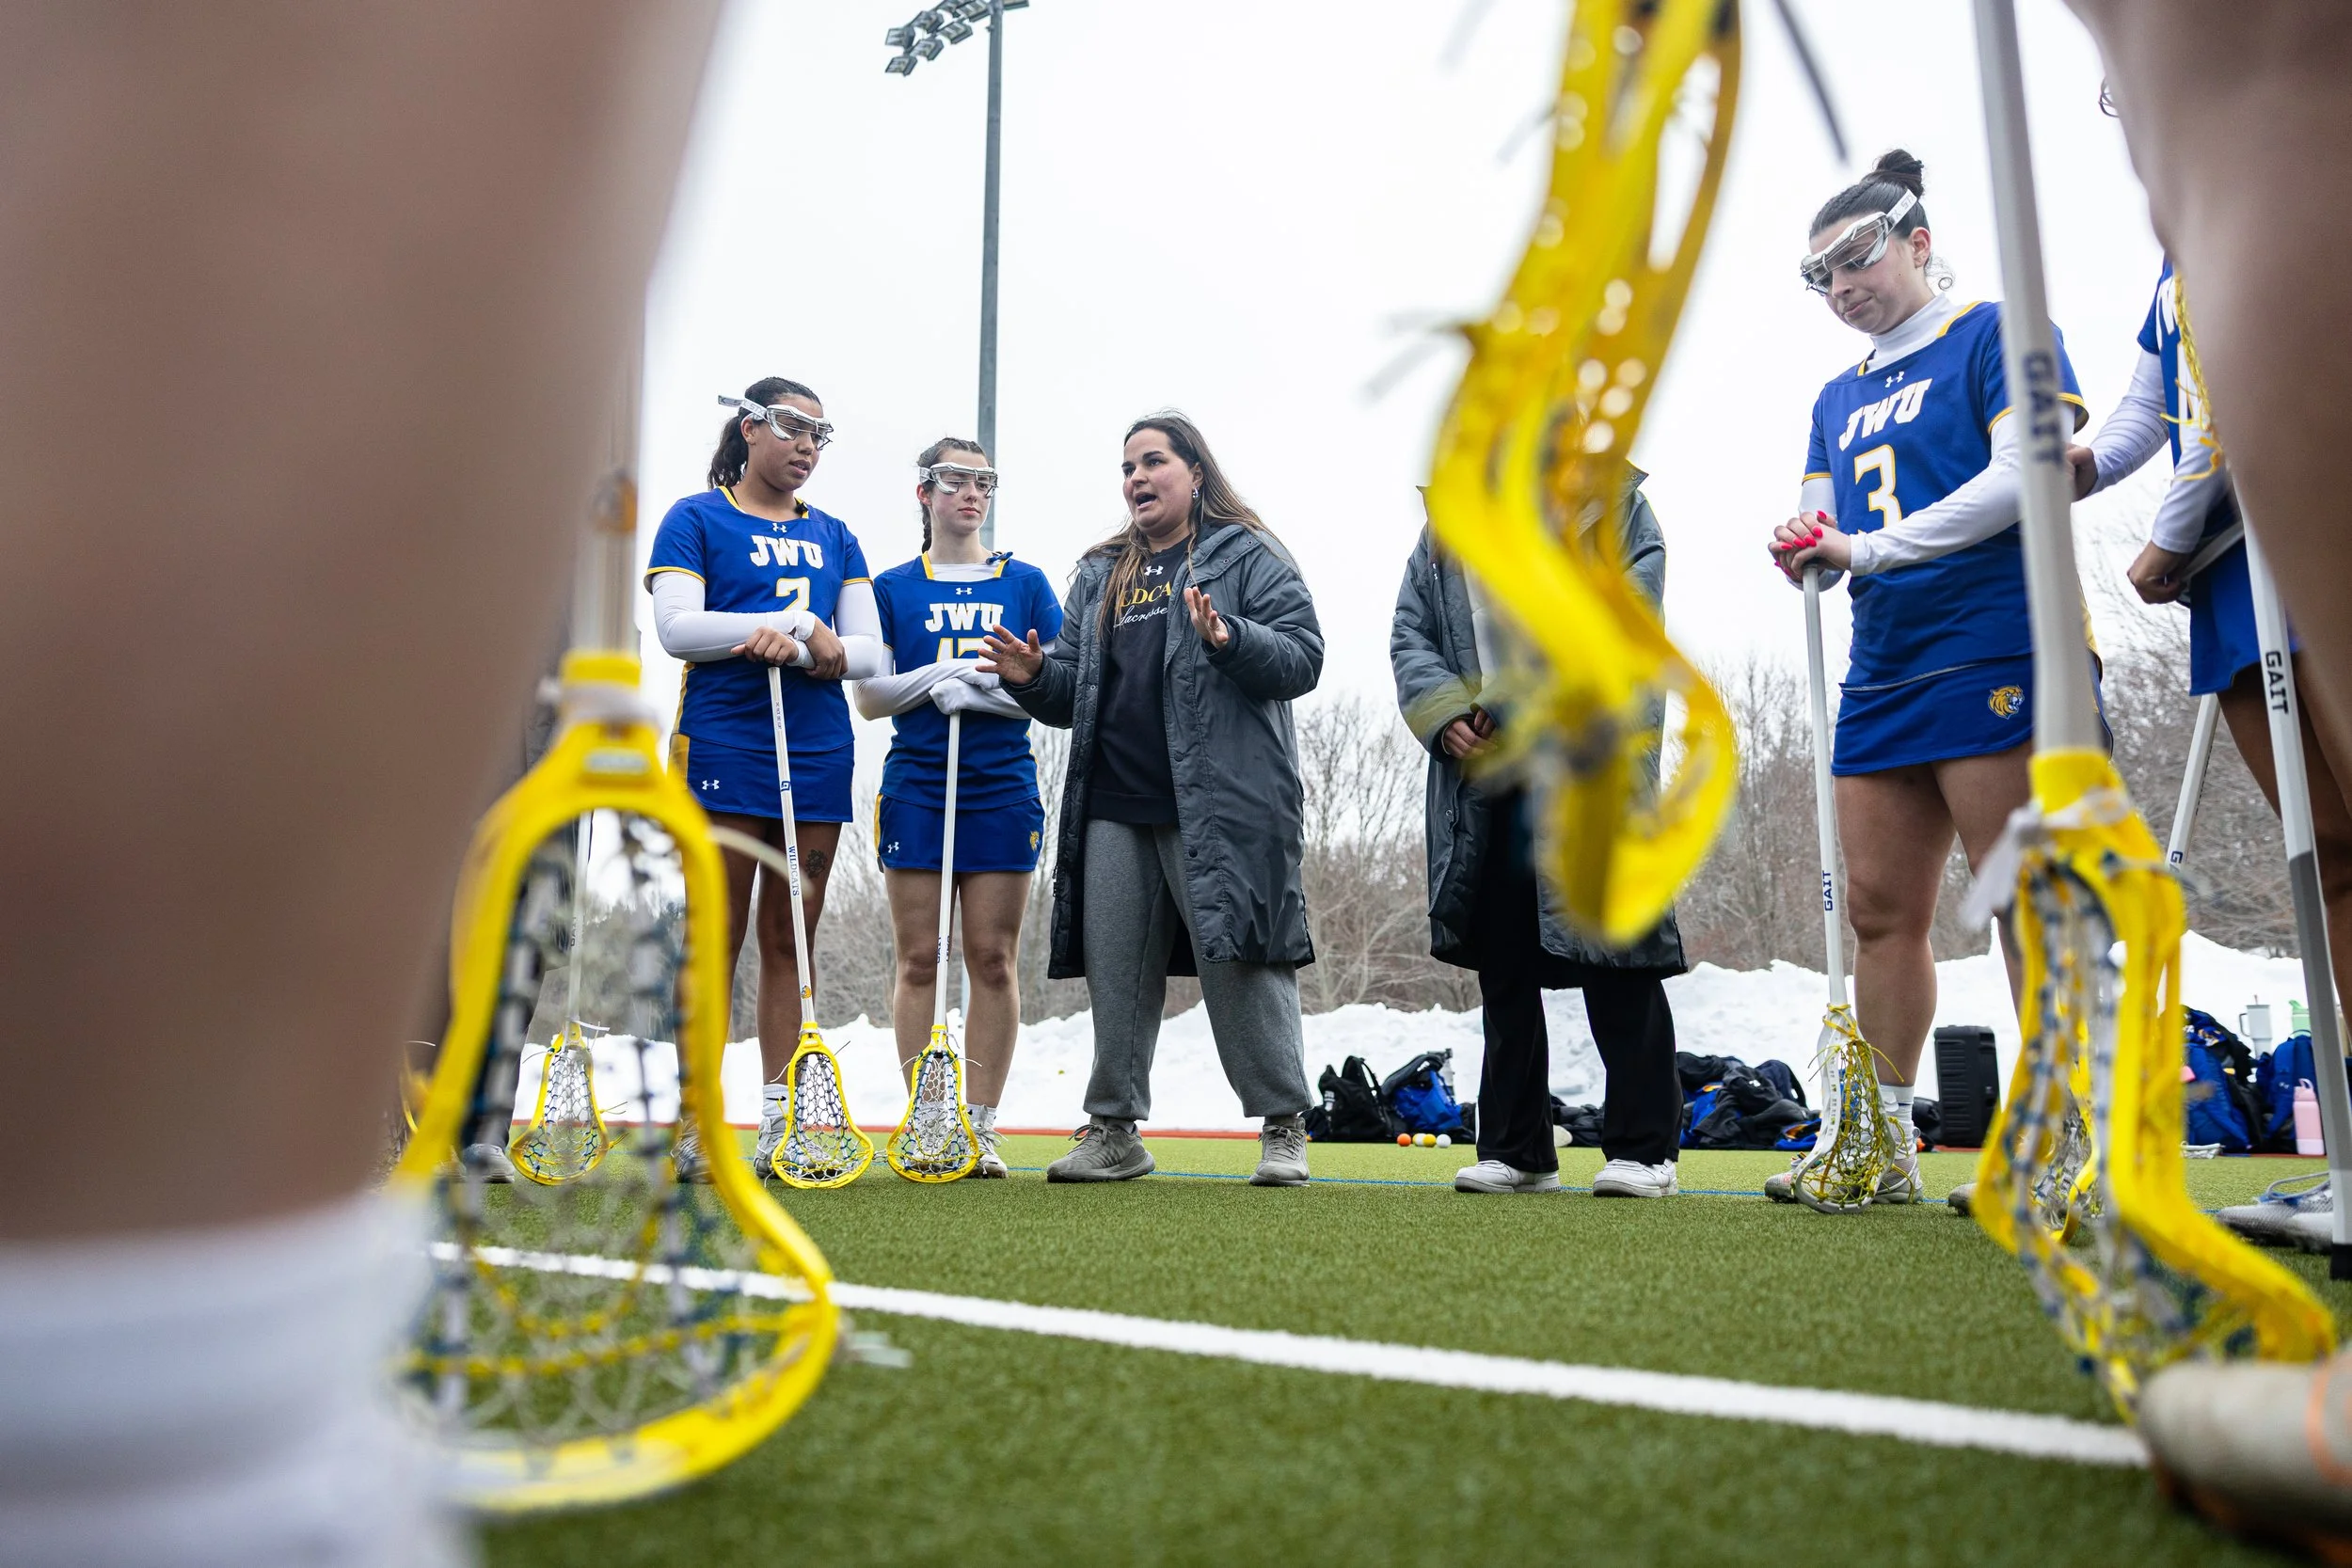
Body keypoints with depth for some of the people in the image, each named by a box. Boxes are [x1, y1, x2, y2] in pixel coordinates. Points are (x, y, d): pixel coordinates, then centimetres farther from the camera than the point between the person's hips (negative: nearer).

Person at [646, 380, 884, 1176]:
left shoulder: (834, 536, 18)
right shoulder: (695, 518, 6)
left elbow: (871, 651, 10)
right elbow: (677, 628, -8)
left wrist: (825, 652, -12)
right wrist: (797, 622, -11)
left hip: (820, 753, 4)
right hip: (724, 748, -4)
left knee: (791, 939, 5)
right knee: (716, 937, -4)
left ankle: (781, 1124, 9)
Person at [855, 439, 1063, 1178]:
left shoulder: (1026, 583, 10)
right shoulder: (893, 588, 10)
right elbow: (869, 696, 6)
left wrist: (982, 688, -11)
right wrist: (934, 678, -11)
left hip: (1003, 790, 0)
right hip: (915, 789, 0)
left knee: (994, 960, 0)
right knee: (918, 959, 0)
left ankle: (980, 1125, 8)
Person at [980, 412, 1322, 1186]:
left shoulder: (1248, 556, 5)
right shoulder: (1098, 575, 22)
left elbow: (1301, 658, -5)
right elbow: (1076, 693, 23)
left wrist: (1228, 638, -22)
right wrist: (1034, 678, 2)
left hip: (1218, 807, -5)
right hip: (1114, 810, 6)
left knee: (1238, 963, -5)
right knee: (1115, 971, 7)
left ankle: (1283, 1127, 9)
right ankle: (1113, 1129, 18)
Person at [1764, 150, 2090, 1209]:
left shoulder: (1997, 333, 2)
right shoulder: (1839, 397, 23)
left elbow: (2025, 473, -12)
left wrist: (1869, 546, -14)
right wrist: (1807, 550, -6)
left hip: (1995, 656, -7)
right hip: (1882, 673, 7)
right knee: (1879, 907, 6)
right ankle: (1883, 1145, 14)